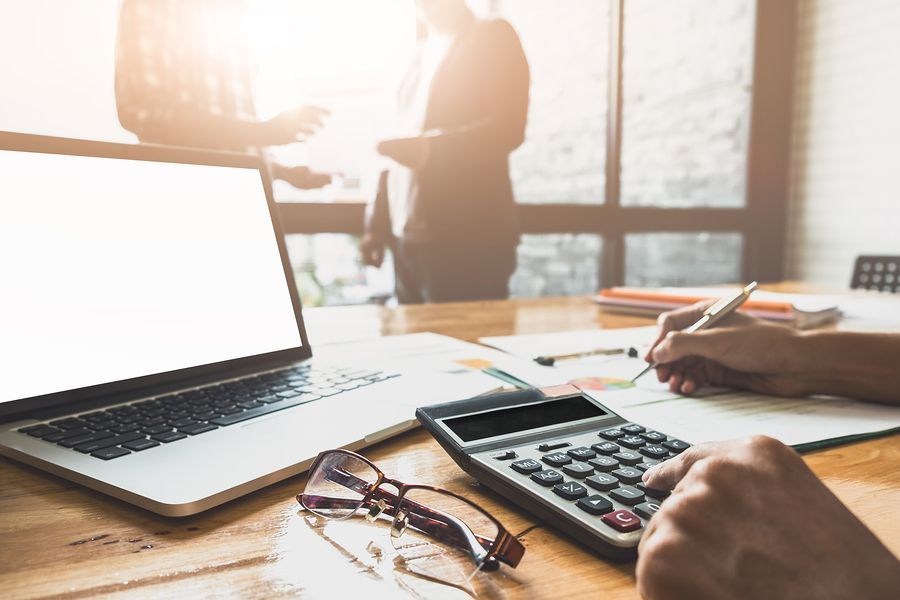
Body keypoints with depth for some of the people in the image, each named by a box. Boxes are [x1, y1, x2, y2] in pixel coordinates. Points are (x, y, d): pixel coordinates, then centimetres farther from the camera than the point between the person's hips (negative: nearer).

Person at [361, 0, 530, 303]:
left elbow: (508, 128, -14)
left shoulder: (492, 37, 0)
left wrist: (429, 150, -29)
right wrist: (377, 222, 15)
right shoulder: (423, 49, 21)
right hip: (407, 237, 7)